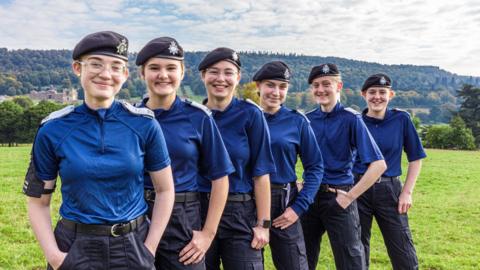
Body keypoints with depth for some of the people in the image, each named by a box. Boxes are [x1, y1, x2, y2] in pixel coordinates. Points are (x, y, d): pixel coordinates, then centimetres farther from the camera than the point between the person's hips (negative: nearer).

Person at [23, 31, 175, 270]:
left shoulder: (144, 124, -7)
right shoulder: (52, 130, -6)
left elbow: (165, 190, -1)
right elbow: (38, 201, 2)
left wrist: (149, 248, -6)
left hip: (133, 247, 0)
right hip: (74, 249, 0)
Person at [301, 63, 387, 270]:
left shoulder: (351, 119, -8)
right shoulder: (306, 119, 5)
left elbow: (378, 165, -15)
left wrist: (349, 197, -16)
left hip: (338, 198, -4)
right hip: (309, 196, 5)